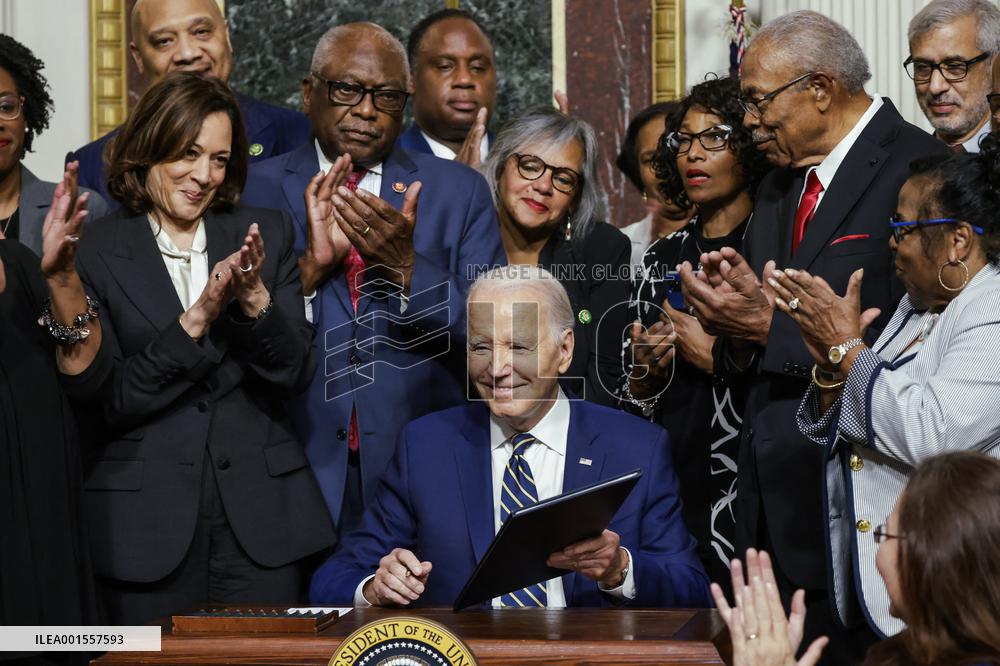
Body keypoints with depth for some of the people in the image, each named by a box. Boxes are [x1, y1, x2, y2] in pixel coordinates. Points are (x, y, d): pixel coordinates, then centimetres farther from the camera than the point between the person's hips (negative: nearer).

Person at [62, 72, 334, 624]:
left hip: (259, 515, 2)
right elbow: (105, 400, -8)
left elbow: (294, 376, 2)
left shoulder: (265, 235, 8)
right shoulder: (95, 250, -1)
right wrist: (196, 319, -18)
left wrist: (255, 299, -16)